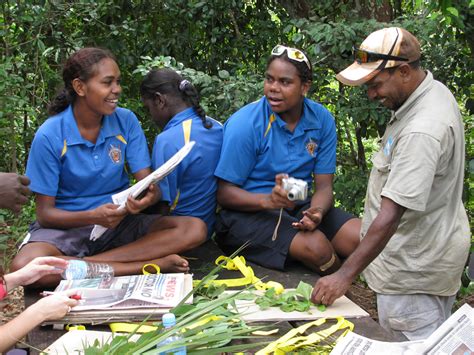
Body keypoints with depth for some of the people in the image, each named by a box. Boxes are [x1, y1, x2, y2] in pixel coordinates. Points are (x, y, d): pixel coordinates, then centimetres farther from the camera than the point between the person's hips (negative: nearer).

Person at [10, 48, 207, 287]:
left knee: (195, 229, -19)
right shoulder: (49, 136, -12)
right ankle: (150, 265, -31)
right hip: (68, 226, -2)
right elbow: (45, 212, -10)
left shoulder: (126, 121, -3)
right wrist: (93, 217, -29)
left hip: (119, 223, 3)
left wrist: (148, 198, -30)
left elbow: (148, 185, -5)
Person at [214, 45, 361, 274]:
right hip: (248, 212, -4)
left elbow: (323, 185, 0)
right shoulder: (244, 124, -14)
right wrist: (268, 200, -31)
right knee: (316, 246, -30)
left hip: (297, 206, 5)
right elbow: (224, 193, -12)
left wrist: (316, 211, -24)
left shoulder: (322, 120, -1)